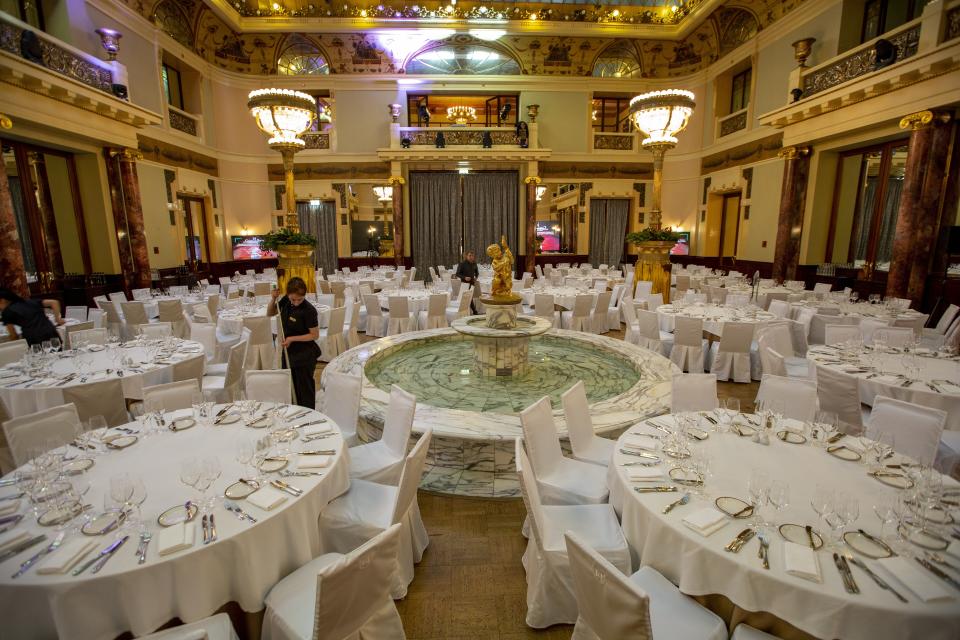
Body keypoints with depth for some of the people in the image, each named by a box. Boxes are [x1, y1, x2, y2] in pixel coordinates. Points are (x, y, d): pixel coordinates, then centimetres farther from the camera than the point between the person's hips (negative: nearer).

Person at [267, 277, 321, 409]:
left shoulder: (308, 310, -23)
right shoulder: (286, 301, -4)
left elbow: (315, 335, -17)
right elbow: (270, 313, 11)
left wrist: (292, 338, -20)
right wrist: (273, 299, -7)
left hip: (305, 355, -7)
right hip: (289, 352, 7)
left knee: (304, 388, 7)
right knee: (291, 387, 19)